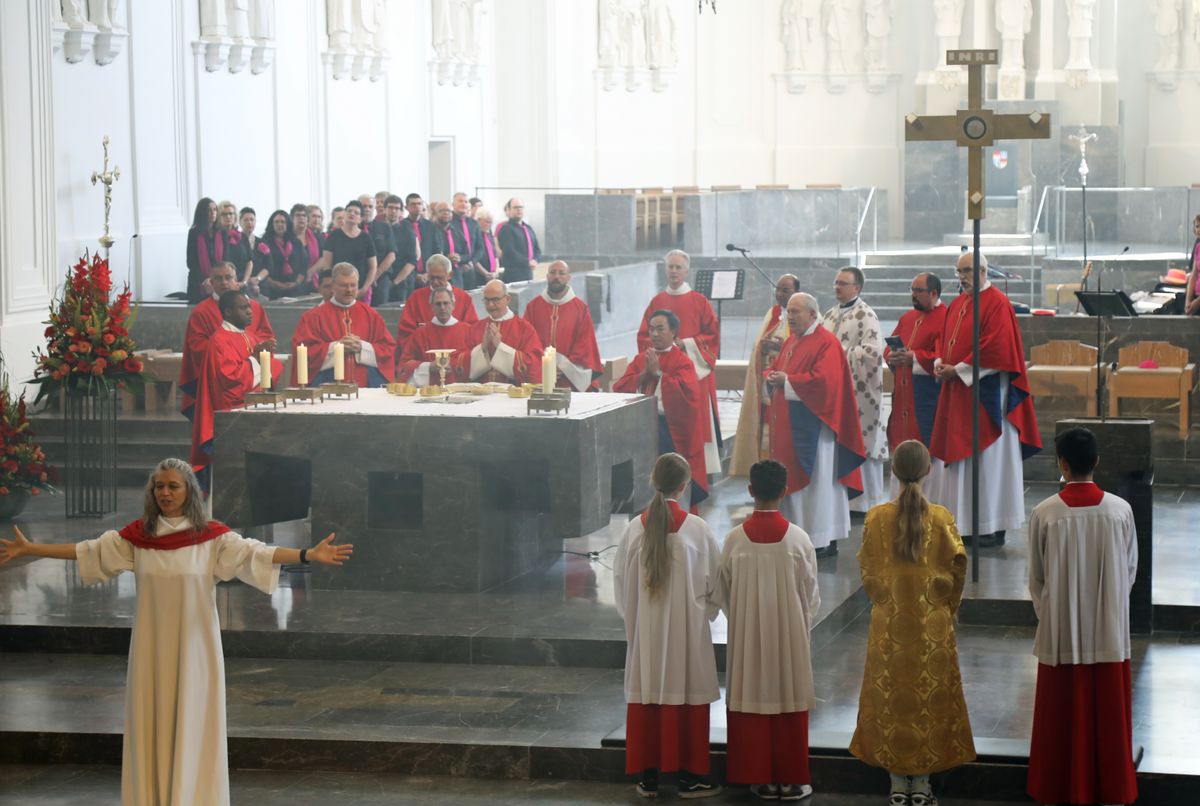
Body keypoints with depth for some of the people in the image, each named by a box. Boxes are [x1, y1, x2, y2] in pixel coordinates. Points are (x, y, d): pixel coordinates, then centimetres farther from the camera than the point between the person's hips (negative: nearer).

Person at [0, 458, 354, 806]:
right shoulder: (137, 535, 3)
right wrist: (29, 549, 4)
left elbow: (255, 552, -12)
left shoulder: (213, 536, -4)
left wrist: (310, 554, -25)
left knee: (192, 724, -1)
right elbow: (88, 550, 7)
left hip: (194, 646, -2)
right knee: (152, 725, 4)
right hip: (152, 647, 2)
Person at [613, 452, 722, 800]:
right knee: (686, 695, 6)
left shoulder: (636, 528, -5)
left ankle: (648, 776, 12)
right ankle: (689, 776, 10)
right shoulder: (697, 529, -12)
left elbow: (620, 581, 2)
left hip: (644, 629, 2)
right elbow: (714, 584, -4)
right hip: (686, 628, -2)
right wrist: (704, 612, 13)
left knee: (647, 695, 9)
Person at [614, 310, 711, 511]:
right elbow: (618, 387, 4)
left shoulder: (682, 361, -4)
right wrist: (644, 374, -11)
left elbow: (687, 392, -20)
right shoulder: (640, 359, 12)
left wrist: (658, 373, -17)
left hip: (671, 430, -5)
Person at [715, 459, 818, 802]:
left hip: (747, 636, 1)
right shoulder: (798, 538, -11)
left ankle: (761, 779, 12)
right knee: (788, 700, 7)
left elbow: (723, 592, 1)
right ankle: (789, 780, 11)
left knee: (752, 699, 8)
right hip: (789, 635, -1)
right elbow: (810, 594, -2)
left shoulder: (735, 539, -9)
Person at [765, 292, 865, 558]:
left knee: (817, 479, -4)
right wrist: (771, 377, -4)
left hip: (813, 424, -8)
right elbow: (776, 367, 19)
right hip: (788, 425, 8)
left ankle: (824, 541, 1)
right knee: (792, 477, 8)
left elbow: (823, 380, -22)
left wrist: (787, 381, -16)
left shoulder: (826, 343, -11)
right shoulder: (791, 341, 16)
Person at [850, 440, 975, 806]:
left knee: (891, 699, 9)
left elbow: (868, 572, -1)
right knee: (929, 700, 9)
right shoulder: (940, 517, -9)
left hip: (889, 624, 1)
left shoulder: (877, 518, -7)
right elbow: (957, 569, -5)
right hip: (932, 625, 0)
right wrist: (948, 607, 11)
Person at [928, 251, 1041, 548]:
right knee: (957, 455, 7)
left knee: (988, 458, -5)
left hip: (985, 391, -8)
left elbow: (995, 346, -18)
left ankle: (994, 528, -1)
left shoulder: (997, 303, -10)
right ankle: (962, 522, 12)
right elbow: (945, 339, 20)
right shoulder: (958, 304, 16)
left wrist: (958, 369, -16)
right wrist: (940, 363, -1)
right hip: (956, 392, 8)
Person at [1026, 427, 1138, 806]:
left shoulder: (1044, 513, -12)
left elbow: (1035, 576, -2)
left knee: (1062, 714, 10)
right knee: (1108, 713, 12)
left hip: (1061, 632, -1)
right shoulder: (1120, 510, -8)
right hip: (1109, 630, 1)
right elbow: (1131, 569, 3)